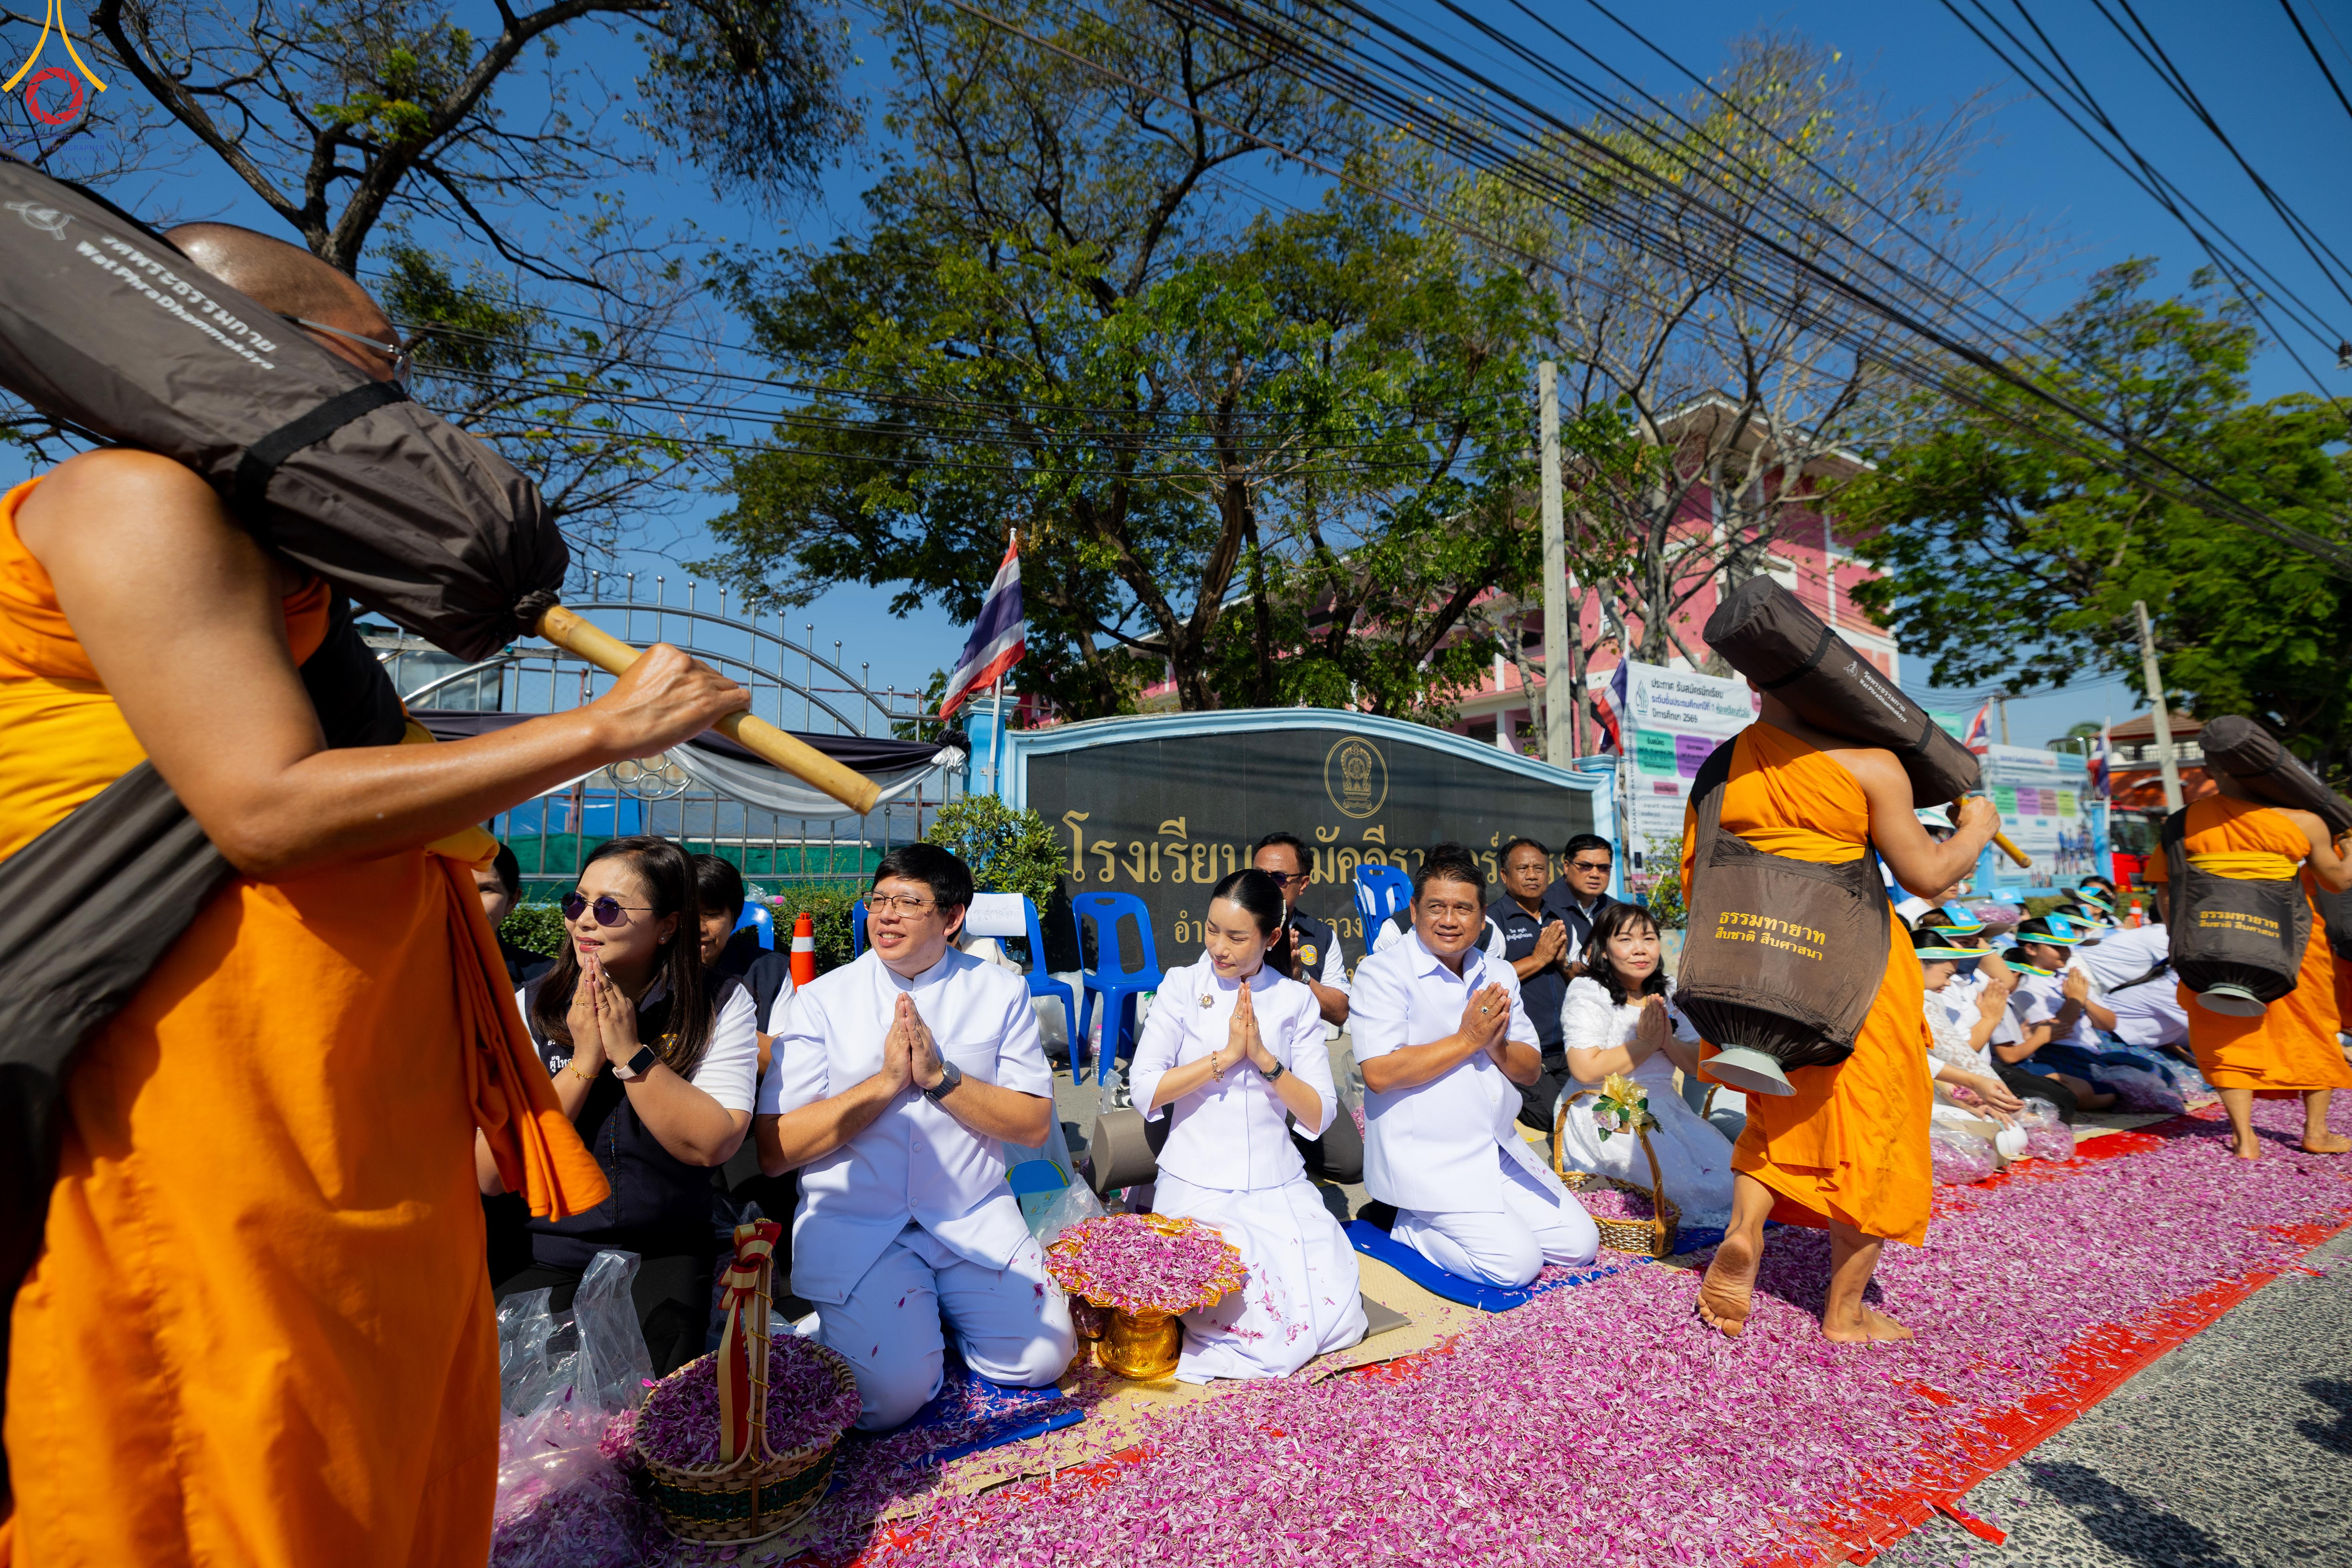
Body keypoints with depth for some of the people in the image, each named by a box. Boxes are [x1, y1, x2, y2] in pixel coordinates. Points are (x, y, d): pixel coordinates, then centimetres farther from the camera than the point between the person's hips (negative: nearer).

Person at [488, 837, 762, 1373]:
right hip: (545, 1262, 1)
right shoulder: (531, 1007, -2)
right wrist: (584, 1062, -17)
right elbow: (491, 1174, -8)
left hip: (666, 1260, -1)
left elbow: (712, 1144, -17)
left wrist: (629, 1052, -19)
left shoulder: (720, 1005, -6)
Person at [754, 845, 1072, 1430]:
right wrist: (887, 1080, -16)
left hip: (976, 1220, 2)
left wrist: (940, 1076, -17)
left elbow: (1035, 1126, -4)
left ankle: (943, 1309, 17)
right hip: (853, 1227, -1)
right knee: (888, 1394, -19)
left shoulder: (1001, 992, 0)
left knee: (1042, 1358, -10)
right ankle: (845, 1325, 14)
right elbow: (774, 1152, -7)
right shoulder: (821, 1000, -3)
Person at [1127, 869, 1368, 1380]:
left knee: (1338, 1319, -12)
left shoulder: (1297, 1000, 5)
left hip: (1278, 1188, 3)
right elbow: (1144, 1092, -8)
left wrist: (1264, 1058, -13)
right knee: (1252, 1322, -19)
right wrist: (1226, 1055, -12)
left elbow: (1319, 1115, 0)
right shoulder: (1183, 987, 1)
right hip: (1197, 1188, -2)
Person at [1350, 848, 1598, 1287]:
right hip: (1427, 1159, -7)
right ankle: (1407, 1225, 5)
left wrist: (1497, 1045, -12)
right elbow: (1379, 1072, -21)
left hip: (1501, 1150, 7)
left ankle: (1437, 1221, 14)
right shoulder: (1382, 973, -11)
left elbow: (1530, 1070, 11)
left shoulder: (1499, 974, 10)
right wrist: (1467, 1040, -17)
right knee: (1517, 1263, -17)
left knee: (1579, 1243, 2)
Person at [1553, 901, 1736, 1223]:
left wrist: (1668, 1041, -11)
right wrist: (1646, 1043, -12)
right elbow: (1586, 1070, -21)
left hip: (1664, 1106, 8)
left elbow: (1699, 1065, 10)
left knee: (1727, 1171, -12)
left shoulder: (1667, 994, 12)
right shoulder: (1587, 992, -9)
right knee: (1693, 1185, -25)